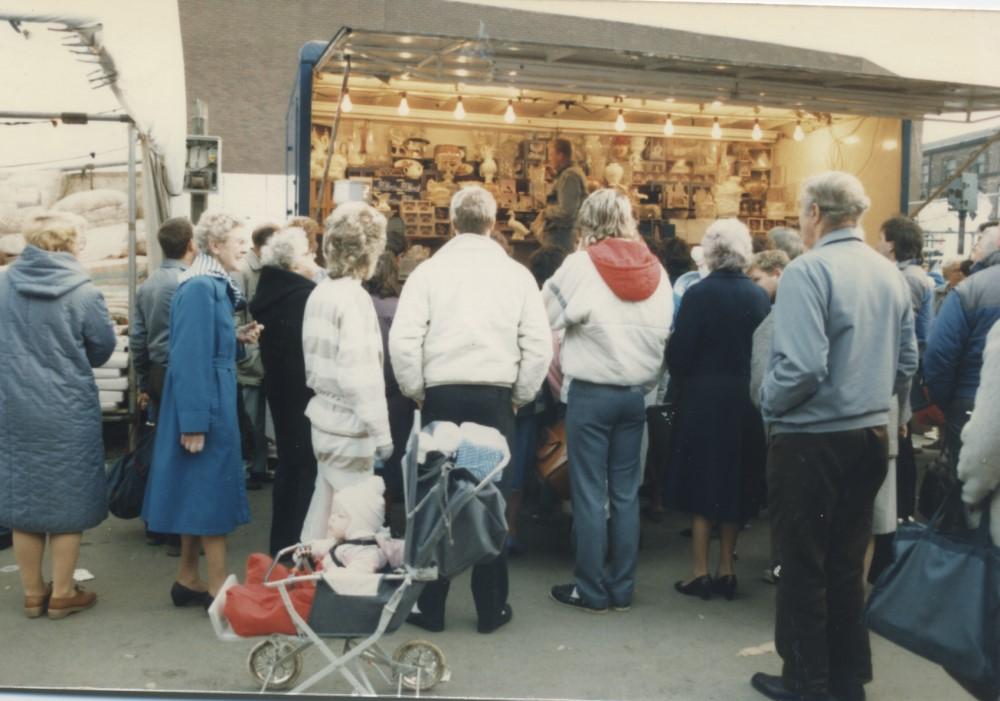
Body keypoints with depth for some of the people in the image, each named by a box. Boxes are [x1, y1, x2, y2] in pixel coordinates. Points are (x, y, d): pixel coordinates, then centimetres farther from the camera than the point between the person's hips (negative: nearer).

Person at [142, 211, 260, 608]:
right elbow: (190, 357, -23)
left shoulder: (214, 285, 13)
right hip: (205, 405, -10)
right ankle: (217, 587, 6)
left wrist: (237, 337, 4)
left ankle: (188, 581, 24)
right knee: (213, 488, -3)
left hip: (212, 403, 10)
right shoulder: (199, 288, -18)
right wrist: (194, 422, -24)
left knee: (200, 490, 14)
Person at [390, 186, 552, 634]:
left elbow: (402, 340, -8)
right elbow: (540, 344, -1)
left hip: (442, 397, -1)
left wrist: (415, 391, 4)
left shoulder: (429, 271, -1)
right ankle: (491, 608, 18)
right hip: (495, 399, 1)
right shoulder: (516, 274, 2)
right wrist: (520, 396, 9)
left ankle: (430, 607, 17)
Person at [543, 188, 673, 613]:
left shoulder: (581, 265, -9)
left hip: (591, 392, -4)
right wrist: (645, 379, 12)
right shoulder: (656, 270, 4)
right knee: (626, 492, 11)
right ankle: (622, 587, 18)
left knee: (589, 493, 3)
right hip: (636, 392, 5)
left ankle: (591, 590, 10)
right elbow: (662, 333, 4)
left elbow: (545, 319, -6)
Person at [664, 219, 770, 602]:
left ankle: (701, 573, 11)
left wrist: (682, 382, 8)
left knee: (701, 483, 7)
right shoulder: (760, 296, -2)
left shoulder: (699, 293, -13)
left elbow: (679, 352, -11)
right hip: (747, 399, 4)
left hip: (704, 397, -4)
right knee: (735, 482, 13)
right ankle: (726, 570, 21)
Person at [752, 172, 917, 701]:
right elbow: (906, 365, 11)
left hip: (812, 438, -7)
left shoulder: (808, 270, -17)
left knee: (803, 567, 7)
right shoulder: (890, 274, 6)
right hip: (870, 435, 7)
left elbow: (802, 366, -24)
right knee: (847, 563, 17)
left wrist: (768, 404, -7)